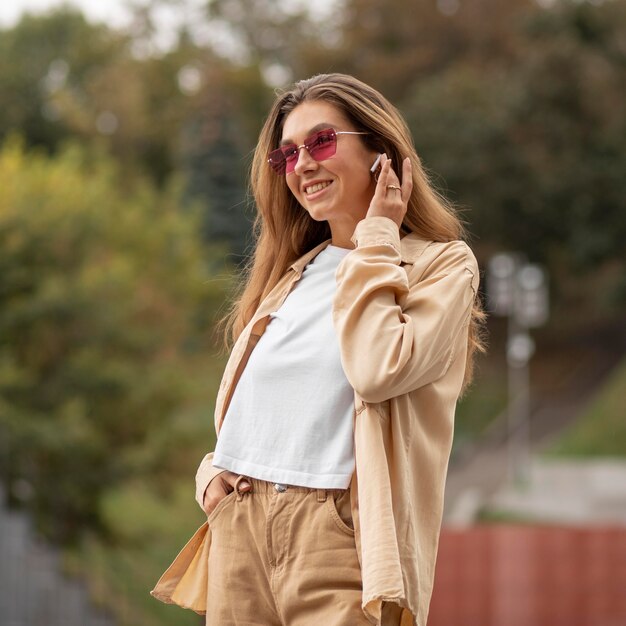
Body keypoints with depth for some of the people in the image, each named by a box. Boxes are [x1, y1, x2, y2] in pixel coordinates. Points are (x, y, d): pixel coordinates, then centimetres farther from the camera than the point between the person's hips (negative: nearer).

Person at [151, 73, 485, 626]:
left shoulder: (442, 264, 2)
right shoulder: (291, 273, 19)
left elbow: (378, 371, -17)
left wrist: (375, 239, -6)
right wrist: (211, 473, 4)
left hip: (335, 534, -5)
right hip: (237, 528, 6)